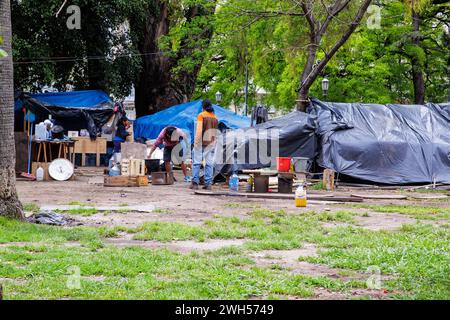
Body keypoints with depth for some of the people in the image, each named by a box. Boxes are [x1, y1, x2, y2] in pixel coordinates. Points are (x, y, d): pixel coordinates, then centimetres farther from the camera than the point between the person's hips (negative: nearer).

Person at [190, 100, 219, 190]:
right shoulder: (215, 118, 11)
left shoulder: (201, 115, -5)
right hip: (211, 143, 5)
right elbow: (215, 132, 11)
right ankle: (208, 184, 0)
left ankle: (195, 183, -4)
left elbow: (199, 129, -13)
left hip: (201, 142, -5)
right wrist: (213, 141, 16)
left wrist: (196, 141, -14)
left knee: (196, 162, 0)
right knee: (209, 163, 3)